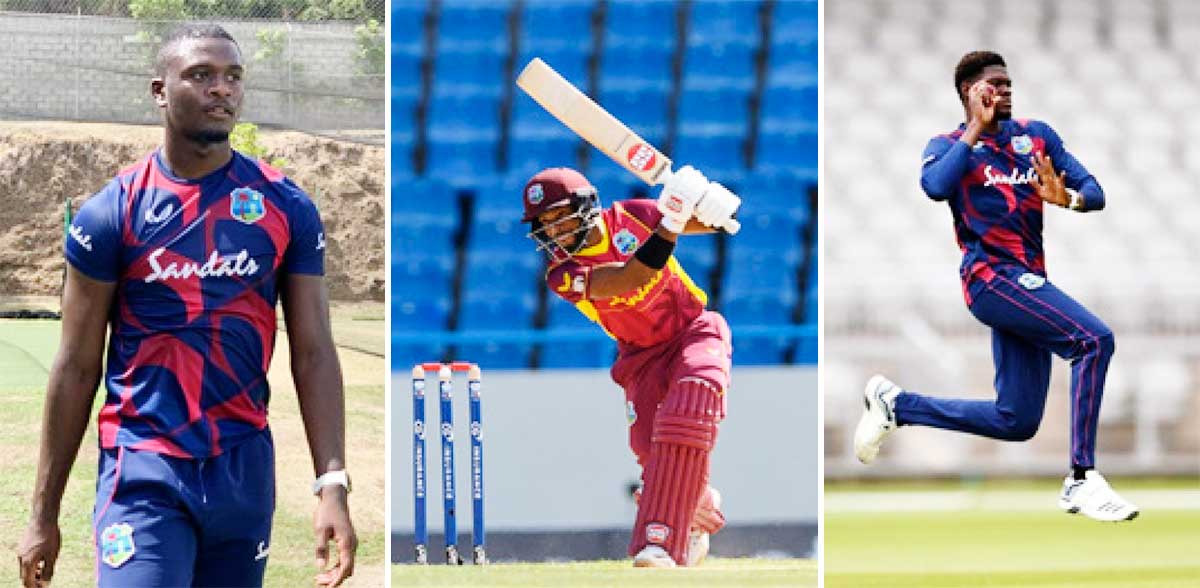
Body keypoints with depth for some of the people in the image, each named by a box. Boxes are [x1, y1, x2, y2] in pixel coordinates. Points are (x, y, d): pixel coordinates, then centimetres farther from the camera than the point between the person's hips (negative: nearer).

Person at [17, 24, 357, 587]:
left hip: (245, 468, 3)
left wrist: (332, 485, -7)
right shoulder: (111, 212, -1)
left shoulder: (285, 208, 4)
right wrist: (43, 514, 1)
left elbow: (313, 355, 4)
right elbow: (77, 369, 1)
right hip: (144, 473, -3)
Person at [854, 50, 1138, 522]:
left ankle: (895, 404, 24)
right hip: (993, 276, -7)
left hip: (1028, 281, 7)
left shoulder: (1037, 135, 18)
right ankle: (1082, 481, -24)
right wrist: (977, 129, -13)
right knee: (1095, 339, -25)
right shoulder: (949, 145, 3)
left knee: (1016, 422, 7)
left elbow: (1094, 192, 10)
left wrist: (1069, 199, -14)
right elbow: (936, 186, -21)